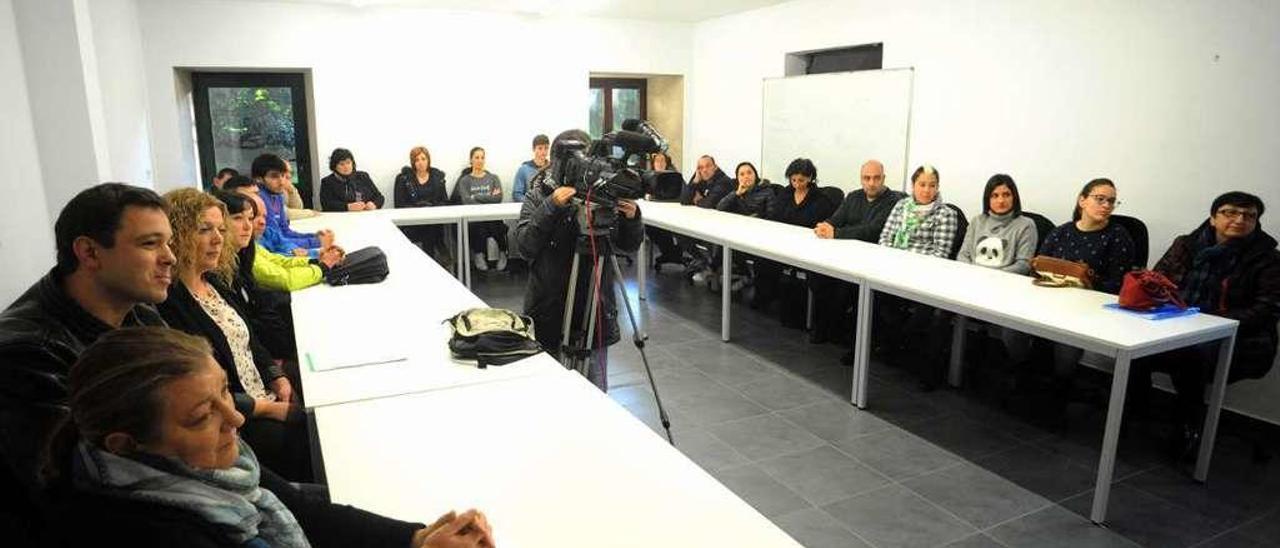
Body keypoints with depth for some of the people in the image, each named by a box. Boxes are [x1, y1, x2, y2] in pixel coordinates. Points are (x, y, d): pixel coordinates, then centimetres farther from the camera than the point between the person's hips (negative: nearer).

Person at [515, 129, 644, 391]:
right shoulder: (539, 195, -1)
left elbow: (629, 246, 3)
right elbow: (525, 245, -14)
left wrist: (632, 218, -17)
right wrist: (551, 207, -26)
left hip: (595, 307, 1)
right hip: (550, 309, -1)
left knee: (596, 390, 5)